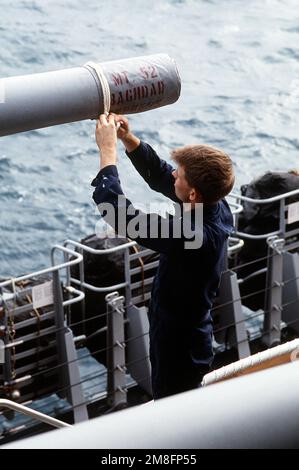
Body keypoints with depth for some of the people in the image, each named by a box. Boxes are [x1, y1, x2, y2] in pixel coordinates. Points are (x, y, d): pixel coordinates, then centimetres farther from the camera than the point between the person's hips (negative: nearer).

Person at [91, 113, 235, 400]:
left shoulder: (191, 237, -38)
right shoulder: (218, 208, -13)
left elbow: (118, 213, -37)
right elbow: (160, 177, 3)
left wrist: (108, 150, -27)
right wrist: (128, 139, -9)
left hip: (178, 352, -8)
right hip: (191, 337, 8)